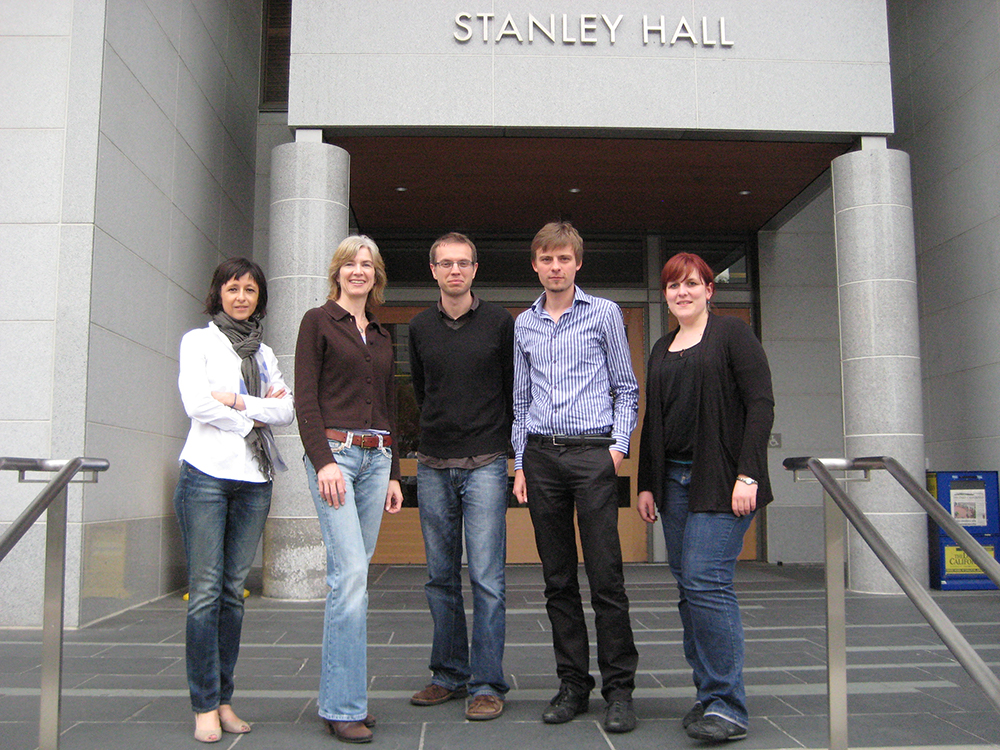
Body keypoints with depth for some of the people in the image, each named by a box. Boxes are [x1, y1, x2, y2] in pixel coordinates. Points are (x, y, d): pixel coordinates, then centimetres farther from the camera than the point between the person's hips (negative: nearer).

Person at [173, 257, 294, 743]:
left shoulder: (264, 353, 18)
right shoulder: (198, 341, 6)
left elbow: (287, 410, 5)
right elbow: (196, 403, -8)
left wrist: (239, 402, -7)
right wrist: (256, 415, -3)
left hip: (254, 479, 4)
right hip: (206, 472, -4)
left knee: (234, 590, 6)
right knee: (206, 591, -5)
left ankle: (224, 700, 13)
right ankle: (205, 706, 3)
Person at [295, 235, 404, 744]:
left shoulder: (381, 335, 19)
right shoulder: (318, 322, 2)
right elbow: (305, 399, -5)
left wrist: (392, 472, 15)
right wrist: (324, 461, -15)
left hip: (376, 457, 6)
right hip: (333, 450, -5)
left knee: (354, 575, 7)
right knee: (350, 573, -13)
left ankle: (345, 696, 15)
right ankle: (342, 706, -6)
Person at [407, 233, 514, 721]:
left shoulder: (499, 322, 1)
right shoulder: (420, 328, 9)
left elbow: (516, 388, 6)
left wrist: (507, 443, 7)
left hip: (485, 464, -3)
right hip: (433, 465, 4)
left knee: (487, 578, -5)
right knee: (441, 577, 9)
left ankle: (487, 684, 3)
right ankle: (449, 675, 21)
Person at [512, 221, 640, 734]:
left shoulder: (604, 313, 5)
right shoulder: (524, 324, 15)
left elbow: (626, 388, 7)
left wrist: (618, 445, -6)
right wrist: (520, 462, 11)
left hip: (592, 452, -3)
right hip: (541, 456, 4)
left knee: (606, 576, -5)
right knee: (558, 579, 7)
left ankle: (619, 687, 5)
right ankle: (573, 683, 16)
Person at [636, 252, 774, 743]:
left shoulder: (733, 335, 0)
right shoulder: (661, 351, 18)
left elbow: (761, 406, -8)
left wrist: (748, 475, -16)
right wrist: (646, 484, 14)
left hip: (721, 480, -6)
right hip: (674, 478, 7)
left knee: (706, 582, -14)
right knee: (688, 586, 6)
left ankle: (727, 706, -4)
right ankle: (708, 695, 16)